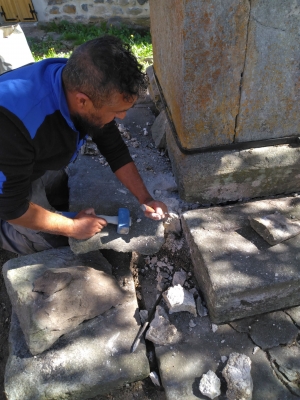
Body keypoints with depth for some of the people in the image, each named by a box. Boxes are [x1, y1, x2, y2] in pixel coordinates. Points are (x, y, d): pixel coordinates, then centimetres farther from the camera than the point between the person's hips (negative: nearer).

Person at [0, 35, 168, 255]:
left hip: (40, 161, 6)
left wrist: (146, 199, -13)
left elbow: (115, 150, -11)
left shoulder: (86, 84, -24)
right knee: (54, 240, 0)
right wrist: (72, 227, -21)